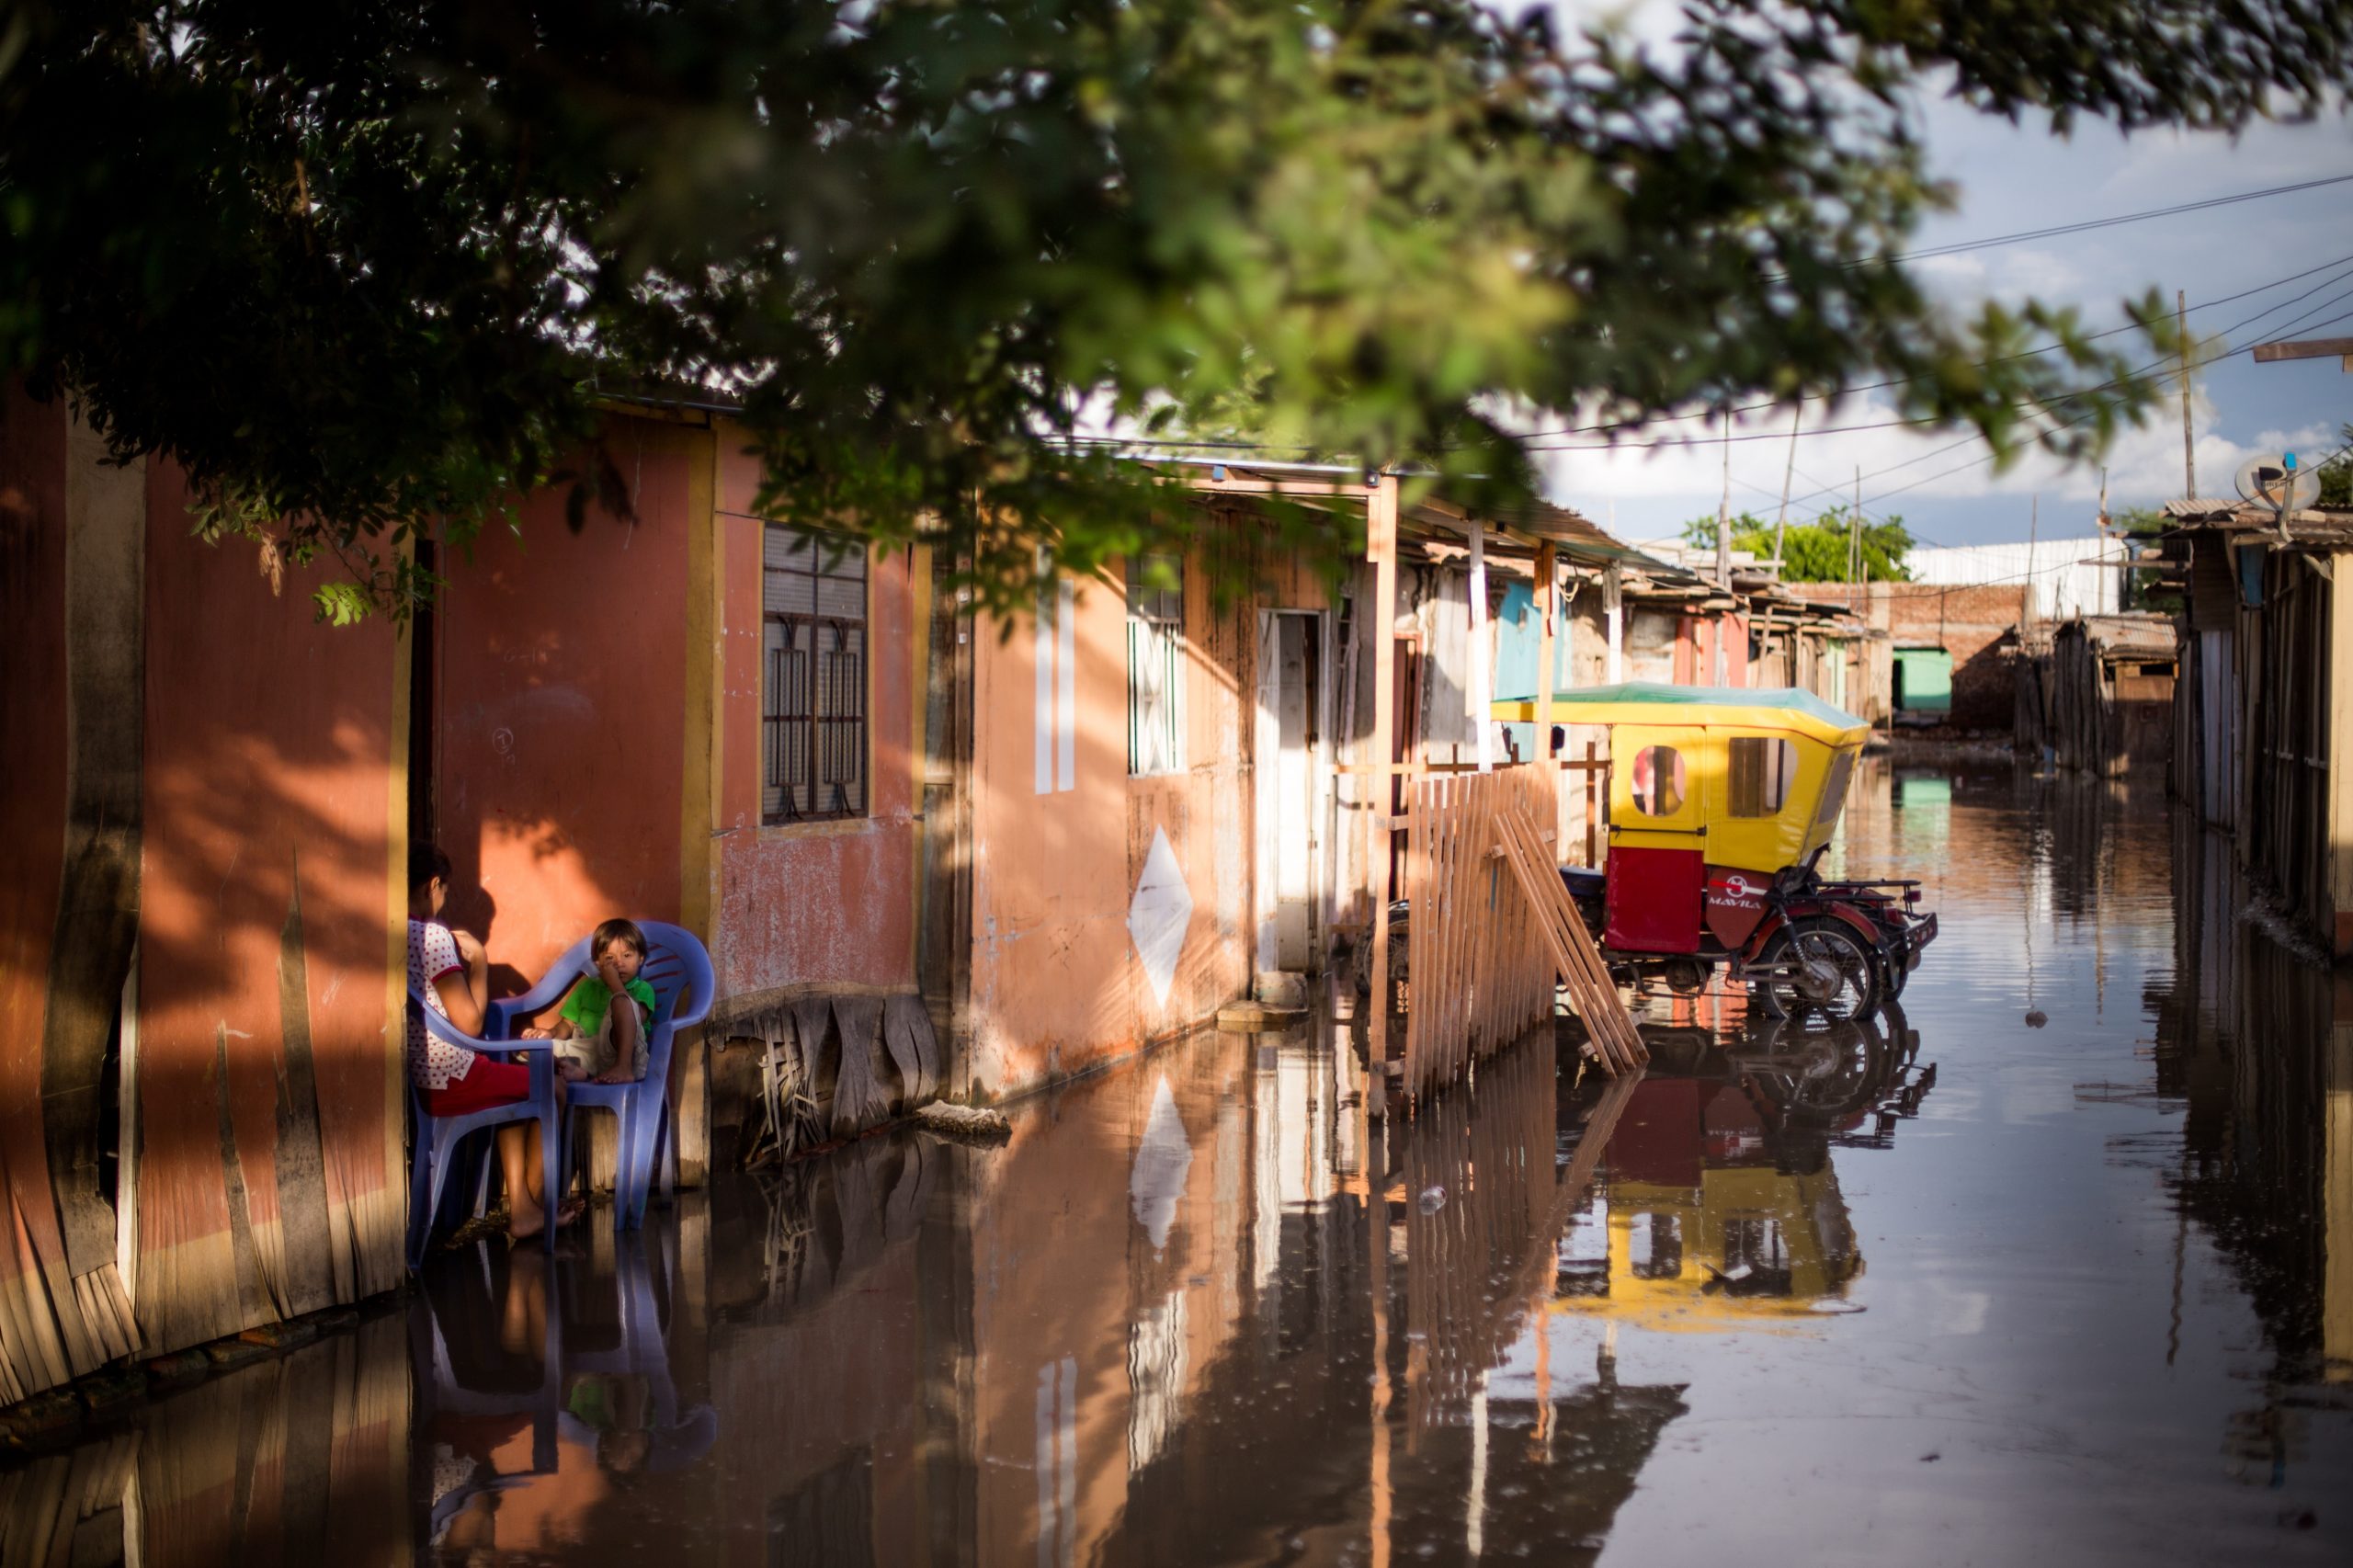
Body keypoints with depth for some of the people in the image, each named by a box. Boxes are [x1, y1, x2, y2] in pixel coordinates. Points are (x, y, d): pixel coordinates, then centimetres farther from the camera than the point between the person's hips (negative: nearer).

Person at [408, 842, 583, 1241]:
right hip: (451, 1081, -9)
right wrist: (479, 963, -8)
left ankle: (521, 1209, 26)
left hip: (412, 1080, 9)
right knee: (553, 1088, 15)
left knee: (518, 1086, 31)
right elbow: (470, 1024, -20)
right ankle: (535, 1202, 27)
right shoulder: (434, 936, -20)